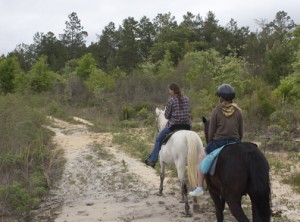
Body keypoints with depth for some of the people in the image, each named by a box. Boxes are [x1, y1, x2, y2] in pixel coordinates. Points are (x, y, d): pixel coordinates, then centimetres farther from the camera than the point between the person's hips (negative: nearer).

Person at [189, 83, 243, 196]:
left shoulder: (216, 111, -8)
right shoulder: (238, 111, 1)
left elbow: (211, 132, -5)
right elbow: (241, 132, 5)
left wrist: (210, 144, 11)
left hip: (218, 142, -3)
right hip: (235, 143, 3)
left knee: (201, 157, 19)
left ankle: (199, 188, 17)